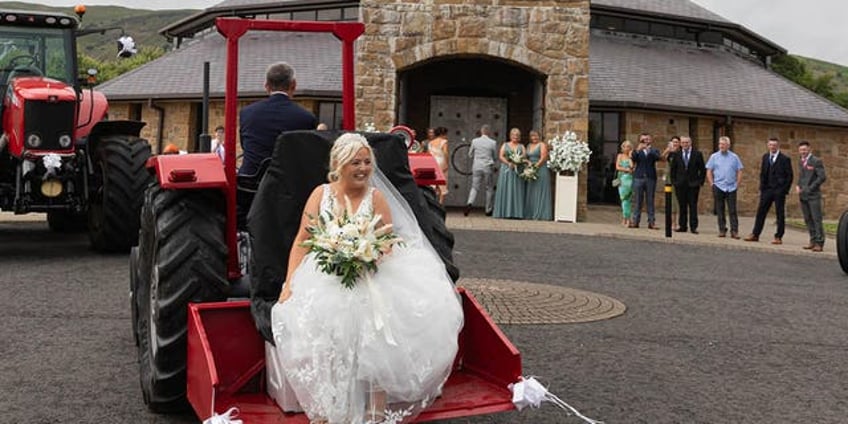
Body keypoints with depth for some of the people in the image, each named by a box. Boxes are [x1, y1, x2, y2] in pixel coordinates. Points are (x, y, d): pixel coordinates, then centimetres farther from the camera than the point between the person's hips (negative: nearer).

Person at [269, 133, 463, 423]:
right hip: (325, 278, 0)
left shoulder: (376, 197, 7)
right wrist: (290, 283, -9)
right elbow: (302, 242, 3)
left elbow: (388, 246, 2)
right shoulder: (321, 194, 8)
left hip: (369, 278, 0)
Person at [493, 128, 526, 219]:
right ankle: (504, 212, -5)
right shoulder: (505, 145, 13)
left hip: (518, 171, 1)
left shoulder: (521, 146, 15)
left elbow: (525, 156, 3)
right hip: (506, 170, -1)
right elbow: (500, 156, 2)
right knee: (505, 190, -5)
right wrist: (509, 163, -15)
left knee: (517, 191, -5)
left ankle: (517, 213, -7)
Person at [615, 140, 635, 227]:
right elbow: (617, 167, 5)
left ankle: (624, 218, -4)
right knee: (624, 198, -2)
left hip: (629, 178, -1)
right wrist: (626, 169, -4)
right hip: (622, 178, 1)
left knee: (627, 199, -6)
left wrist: (630, 156, -5)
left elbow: (632, 166, -6)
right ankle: (627, 219, -2)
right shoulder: (620, 156, 12)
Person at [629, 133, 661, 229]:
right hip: (639, 178, 0)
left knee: (650, 201, 2)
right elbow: (633, 158, -8)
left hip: (651, 178, 0)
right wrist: (638, 150, -24)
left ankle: (651, 222, 3)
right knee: (638, 201, 2)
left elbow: (657, 157, -10)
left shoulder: (654, 151, 11)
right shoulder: (637, 151, 11)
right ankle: (635, 221, 3)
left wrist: (649, 150, -24)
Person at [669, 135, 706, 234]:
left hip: (693, 185, -2)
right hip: (680, 185, 2)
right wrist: (673, 181, 3)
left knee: (693, 206, -2)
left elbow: (703, 169, 4)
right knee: (682, 206, 5)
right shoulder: (676, 154, 8)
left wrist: (700, 182, -2)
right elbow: (672, 169, 12)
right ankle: (682, 226, 10)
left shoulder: (697, 154, 3)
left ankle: (693, 227, 1)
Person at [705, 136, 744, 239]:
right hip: (718, 187, 1)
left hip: (731, 187, 0)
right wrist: (712, 184, -2)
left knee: (732, 210, -3)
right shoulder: (714, 156, 4)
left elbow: (739, 171, 7)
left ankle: (734, 231, -3)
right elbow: (709, 172, 5)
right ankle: (722, 230, 12)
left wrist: (737, 184, -1)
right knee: (720, 210, 4)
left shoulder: (734, 157, 5)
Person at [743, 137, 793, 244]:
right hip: (767, 189, 5)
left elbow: (790, 176, -4)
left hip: (779, 190, -5)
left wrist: (785, 190, -10)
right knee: (761, 211, 4)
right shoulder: (765, 157, 10)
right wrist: (762, 187, 5)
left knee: (780, 214, 1)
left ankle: (778, 237, 6)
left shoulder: (785, 159, -4)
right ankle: (755, 234, 9)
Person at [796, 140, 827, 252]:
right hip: (803, 196, 7)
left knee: (816, 219, -7)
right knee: (808, 220, 8)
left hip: (813, 195, -7)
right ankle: (813, 241, 14)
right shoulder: (802, 162, 16)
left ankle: (819, 243, -6)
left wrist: (810, 188, -15)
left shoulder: (816, 161, -7)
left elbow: (822, 177, -12)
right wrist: (798, 186, 6)